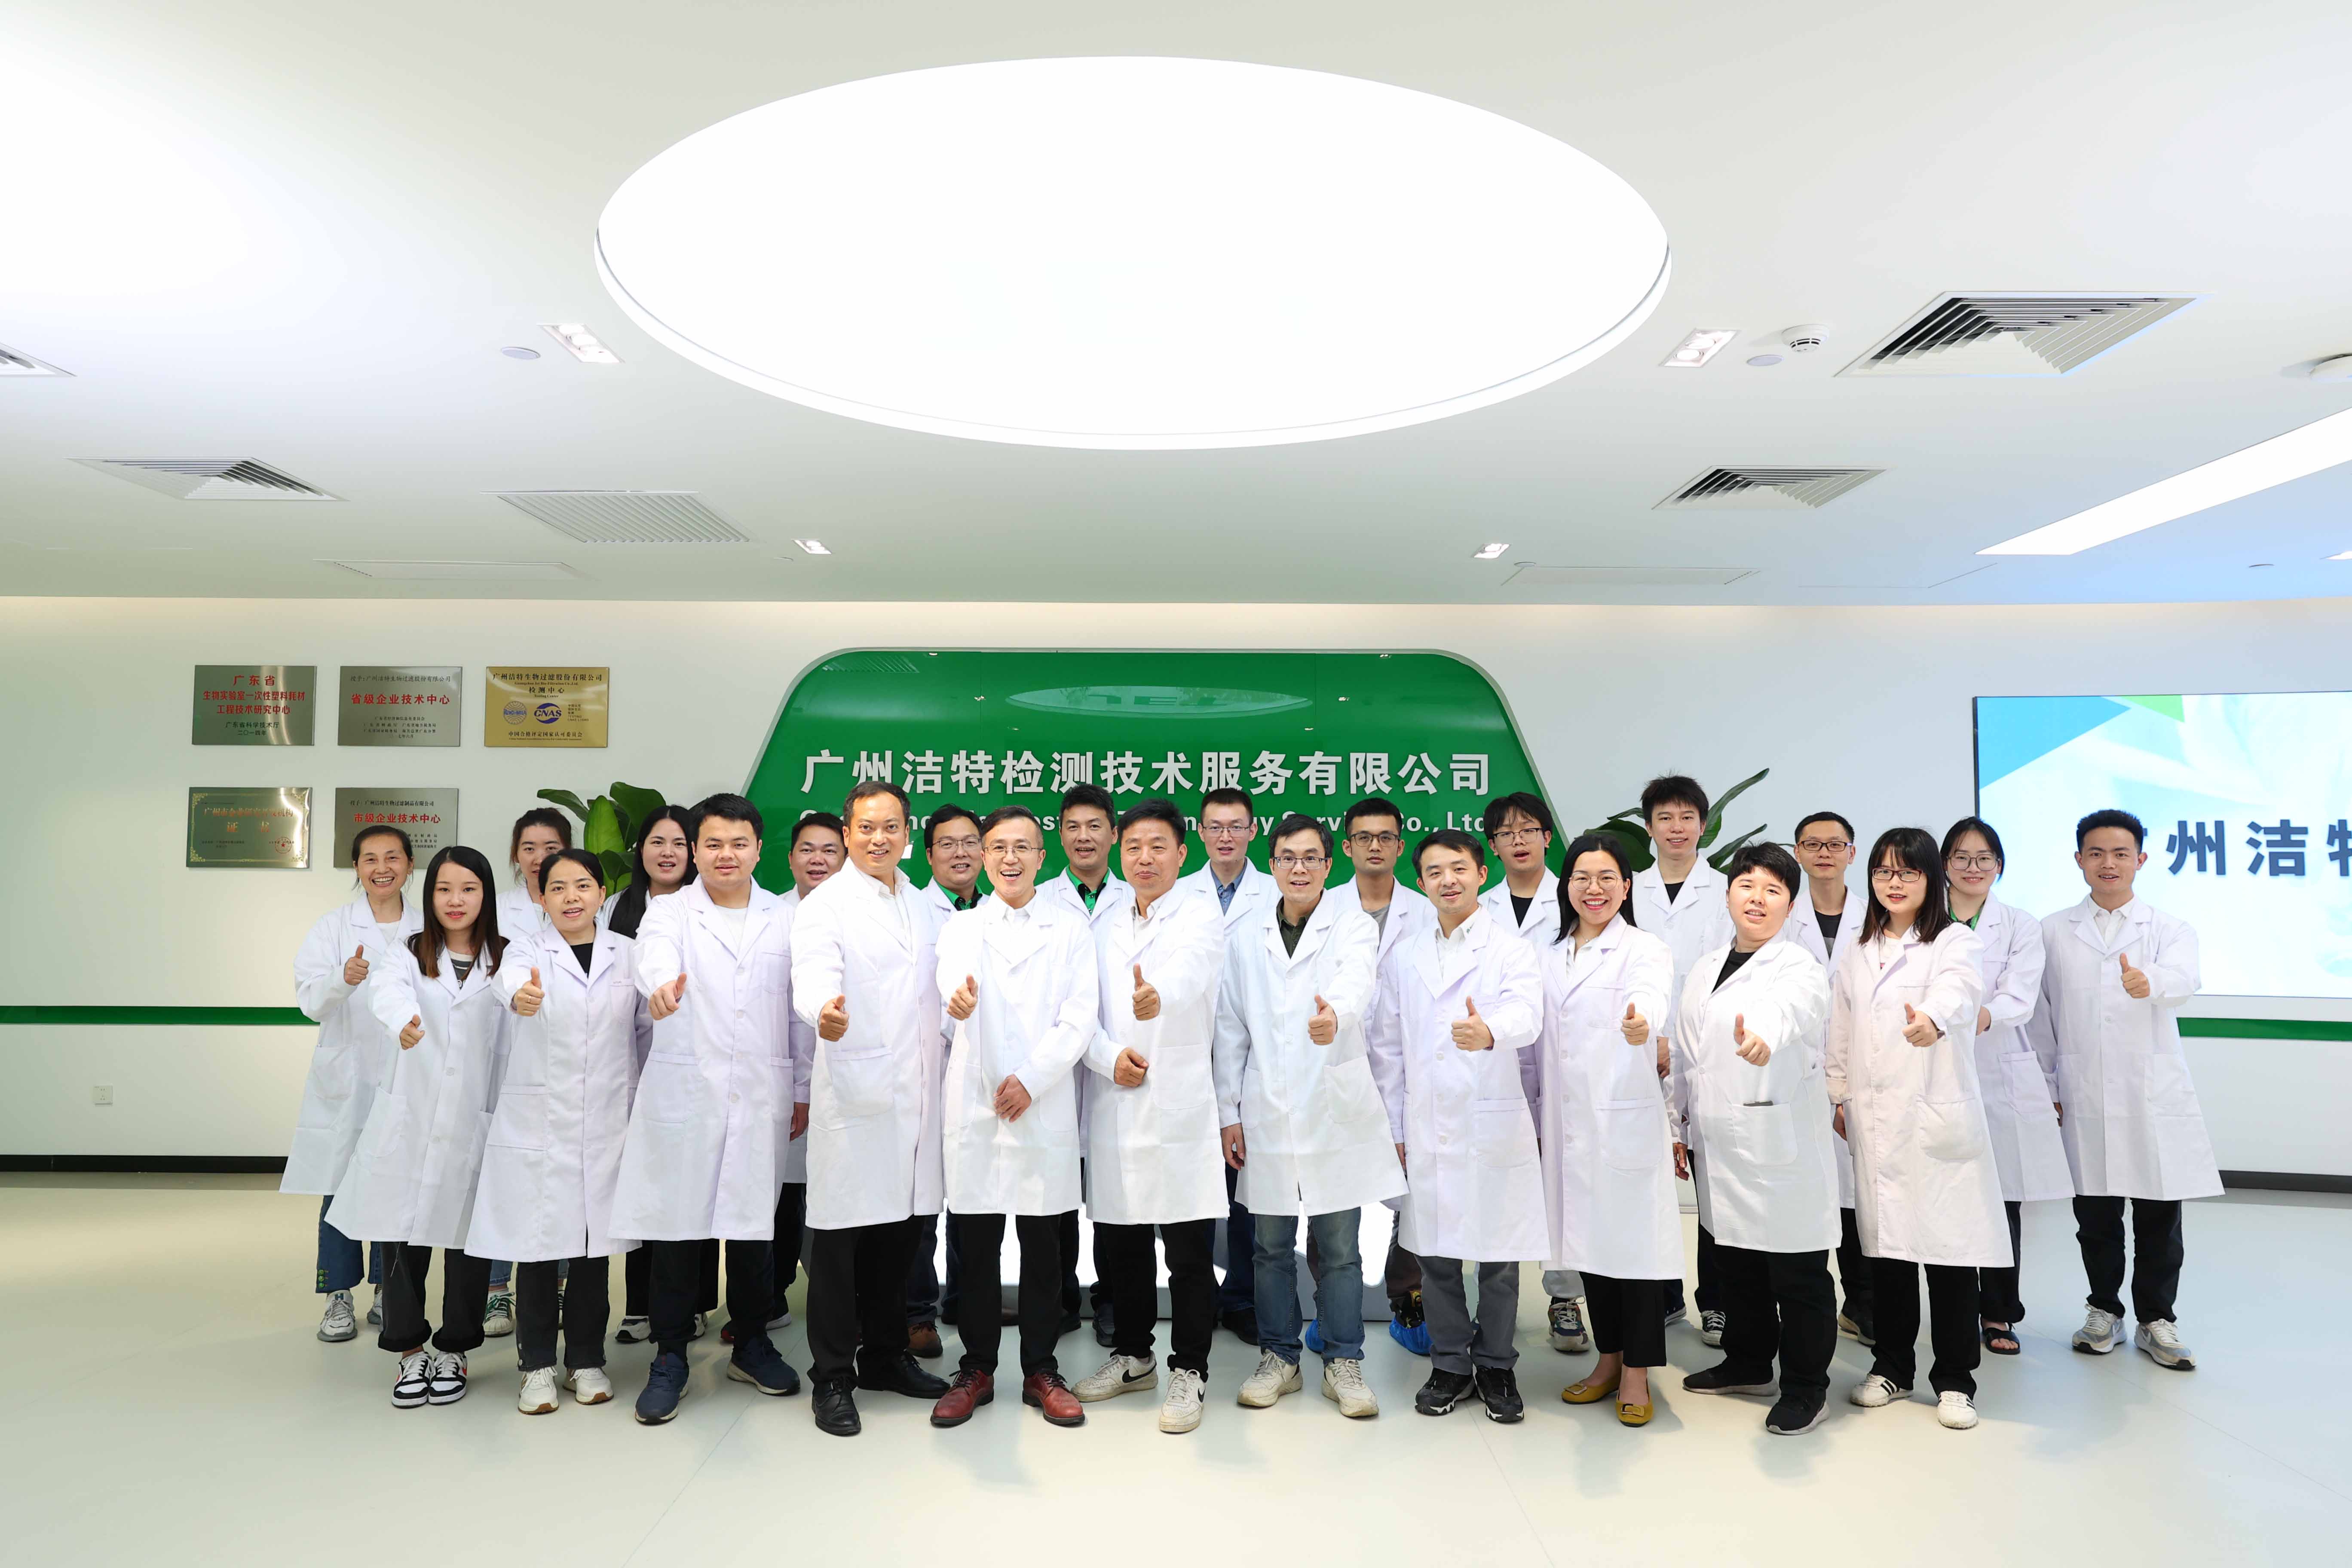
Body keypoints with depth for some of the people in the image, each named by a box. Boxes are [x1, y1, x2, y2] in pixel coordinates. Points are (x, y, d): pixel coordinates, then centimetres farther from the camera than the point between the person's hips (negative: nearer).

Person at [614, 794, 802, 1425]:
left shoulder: (785, 919, 9)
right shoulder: (670, 911, 1)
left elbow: (802, 1006, 9)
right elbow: (656, 952, -23)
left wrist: (803, 1090, 7)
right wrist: (661, 984, -47)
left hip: (761, 1099, 2)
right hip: (684, 1095, -2)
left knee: (753, 1225, 11)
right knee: (677, 1227, 3)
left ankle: (751, 1345, 28)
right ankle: (670, 1358, 19)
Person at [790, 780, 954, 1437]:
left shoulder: (924, 907, 14)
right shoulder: (827, 904, -5)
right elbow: (813, 976, -22)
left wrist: (945, 1071, 12)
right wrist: (824, 1013, -43)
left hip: (917, 1097, 6)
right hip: (854, 1101, -5)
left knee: (899, 1234, 14)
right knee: (839, 1237, 1)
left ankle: (886, 1357, 30)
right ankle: (832, 1378, 14)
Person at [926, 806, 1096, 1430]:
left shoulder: (1072, 928, 8)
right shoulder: (961, 926, 8)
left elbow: (1079, 1017, -1)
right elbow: (953, 978, -15)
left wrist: (1031, 1079, -12)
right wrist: (959, 999, -39)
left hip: (1044, 1106, 0)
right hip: (976, 1106, 1)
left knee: (1043, 1246, 6)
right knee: (975, 1245, 7)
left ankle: (1041, 1371, 20)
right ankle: (977, 1368, 21)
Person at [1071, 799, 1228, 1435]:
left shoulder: (1202, 916, -3)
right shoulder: (1106, 928, 14)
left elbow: (1187, 970, -26)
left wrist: (1158, 996, -49)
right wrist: (1109, 1055, -10)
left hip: (1179, 1107, -5)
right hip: (1116, 1106, 5)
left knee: (1188, 1249, 2)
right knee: (1120, 1243, 14)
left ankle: (1189, 1370, 18)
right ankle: (1133, 1357, 32)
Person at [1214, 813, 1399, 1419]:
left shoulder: (1354, 927, -1)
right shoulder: (1245, 940, 9)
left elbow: (1356, 983, -23)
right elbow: (1230, 1030, 10)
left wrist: (1335, 1014, -46)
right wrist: (1228, 1112, 5)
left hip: (1335, 1112, -2)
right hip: (1266, 1114, 3)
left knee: (1338, 1249, 6)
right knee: (1272, 1247, 11)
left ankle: (1343, 1363, 21)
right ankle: (1278, 1357, 26)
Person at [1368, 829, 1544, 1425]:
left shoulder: (1511, 950, -2)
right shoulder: (1404, 958, 10)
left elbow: (1525, 1012, -22)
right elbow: (1386, 1046, 13)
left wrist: (1489, 1032, -44)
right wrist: (1396, 1127, 7)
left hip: (1494, 1128, -3)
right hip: (1426, 1131, 3)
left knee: (1499, 1257, 5)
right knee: (1435, 1254, 9)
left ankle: (1496, 1366, 25)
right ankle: (1450, 1365, 26)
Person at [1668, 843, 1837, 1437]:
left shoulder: (1799, 969, -9)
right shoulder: (1705, 969, 12)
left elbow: (1791, 1014, -34)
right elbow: (1684, 1054, 17)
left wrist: (1762, 1039, -56)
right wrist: (1678, 1126, 15)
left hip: (1783, 1147, -6)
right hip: (1719, 1143, 6)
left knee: (1797, 1271, 4)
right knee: (1735, 1262, 18)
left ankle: (1806, 1386, 21)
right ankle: (1748, 1362, 36)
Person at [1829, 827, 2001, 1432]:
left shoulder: (1953, 941, -4)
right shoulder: (1858, 953, 12)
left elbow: (1959, 990, -27)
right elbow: (1841, 1030, 17)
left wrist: (1933, 1020, -48)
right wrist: (1839, 1095, 13)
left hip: (1939, 1119, -4)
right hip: (1875, 1119, 4)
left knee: (1950, 1248, 1)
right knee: (1885, 1244, 10)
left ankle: (1954, 1381, 15)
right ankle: (1892, 1368, 24)